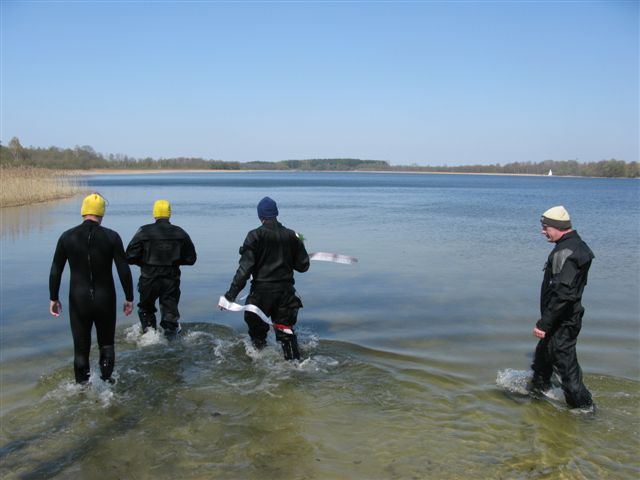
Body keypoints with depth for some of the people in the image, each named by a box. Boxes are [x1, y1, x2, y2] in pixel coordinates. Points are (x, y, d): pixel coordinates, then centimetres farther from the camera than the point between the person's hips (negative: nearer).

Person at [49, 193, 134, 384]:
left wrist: (54, 299, 13)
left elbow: (55, 271, 2)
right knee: (106, 344, 18)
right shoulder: (111, 236, -7)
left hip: (78, 300, 1)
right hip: (105, 299, -1)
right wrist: (129, 298, 1)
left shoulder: (67, 237, -2)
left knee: (81, 347, 11)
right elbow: (124, 271, -8)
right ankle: (106, 381, 15)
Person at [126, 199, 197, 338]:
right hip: (172, 280, 1)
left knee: (146, 309, 22)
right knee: (170, 311, 13)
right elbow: (191, 259, 6)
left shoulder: (144, 232, -8)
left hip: (149, 280, -1)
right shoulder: (180, 234, -1)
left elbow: (130, 257, -8)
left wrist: (144, 262, 10)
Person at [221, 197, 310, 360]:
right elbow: (303, 265, 7)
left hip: (261, 291, -3)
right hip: (286, 291, 3)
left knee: (257, 329, 16)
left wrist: (231, 294, -15)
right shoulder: (291, 236, 2)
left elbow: (245, 268, -16)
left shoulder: (255, 236, -9)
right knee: (286, 330, 14)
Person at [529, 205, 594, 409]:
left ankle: (583, 406, 11)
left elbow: (562, 294, -30)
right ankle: (538, 387, 44)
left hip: (561, 322, -11)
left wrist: (543, 323, -26)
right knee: (543, 353, 26)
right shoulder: (576, 244, 9)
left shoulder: (565, 253, -25)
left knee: (566, 364, 0)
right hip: (569, 317, 11)